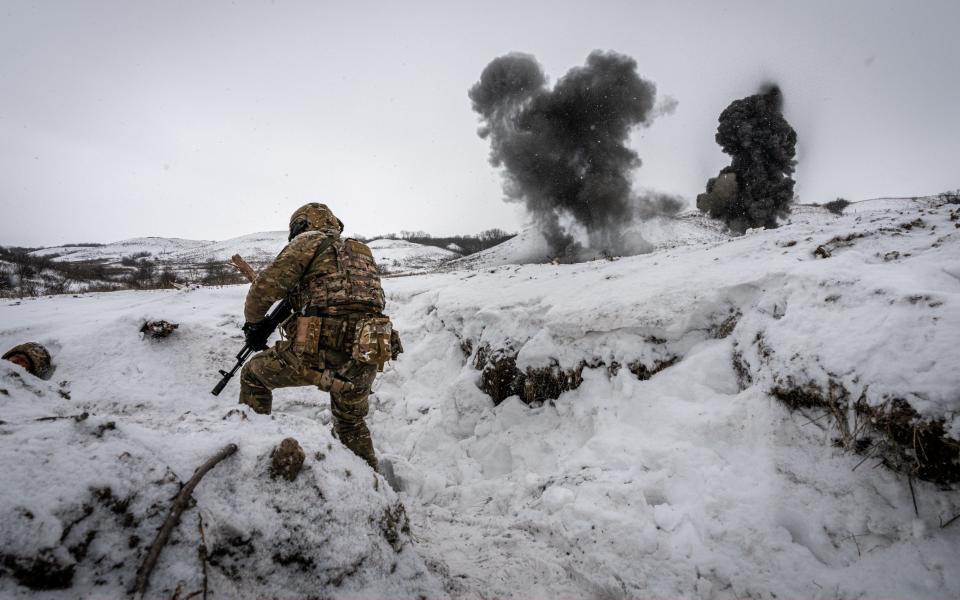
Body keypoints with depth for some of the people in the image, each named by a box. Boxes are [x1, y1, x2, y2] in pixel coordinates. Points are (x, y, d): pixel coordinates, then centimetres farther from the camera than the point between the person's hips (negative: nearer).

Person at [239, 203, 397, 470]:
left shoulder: (309, 240, 7)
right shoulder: (362, 252, 26)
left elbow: (266, 285, -1)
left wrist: (253, 322, 16)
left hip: (321, 350, -6)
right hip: (365, 359, 6)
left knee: (253, 375, 21)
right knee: (351, 423, 30)